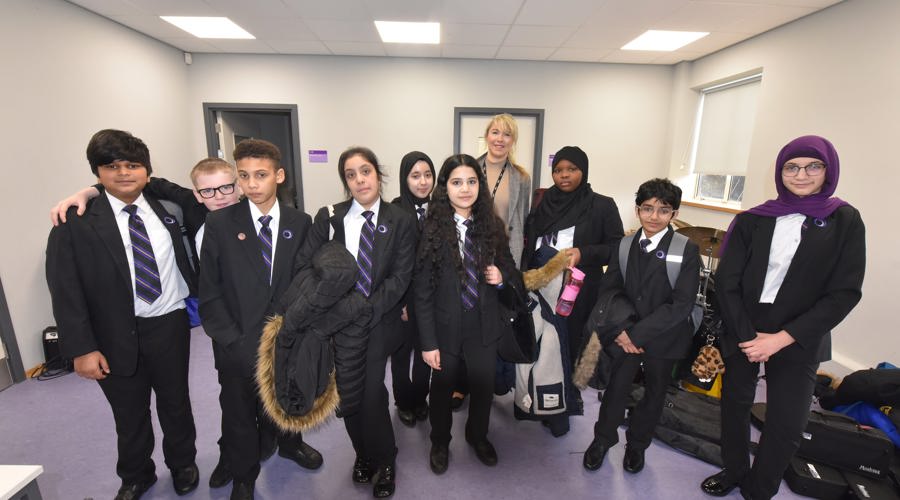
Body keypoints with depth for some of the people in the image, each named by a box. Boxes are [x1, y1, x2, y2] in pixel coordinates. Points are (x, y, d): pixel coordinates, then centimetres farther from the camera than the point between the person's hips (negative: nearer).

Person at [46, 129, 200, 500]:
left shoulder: (166, 208, 0)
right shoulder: (76, 221, -8)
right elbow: (65, 290, -8)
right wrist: (82, 347, -12)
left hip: (170, 326, 1)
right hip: (116, 336, -1)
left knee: (175, 403, 18)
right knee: (129, 415, 18)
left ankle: (182, 464, 43)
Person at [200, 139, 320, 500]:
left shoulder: (300, 223, -3)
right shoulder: (219, 224, -9)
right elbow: (210, 292, -7)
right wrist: (231, 340, -12)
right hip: (239, 344, -1)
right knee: (239, 413, 17)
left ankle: (289, 443, 53)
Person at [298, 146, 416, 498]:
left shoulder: (401, 221, -3)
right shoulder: (328, 218, 1)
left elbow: (400, 277, -8)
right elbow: (306, 268, -5)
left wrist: (366, 311, -16)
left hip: (379, 323, -2)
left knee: (371, 395, -4)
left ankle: (385, 462, 27)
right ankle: (364, 454, 42)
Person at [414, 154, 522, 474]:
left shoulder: (491, 226, -3)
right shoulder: (432, 229, -13)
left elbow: (509, 266, 11)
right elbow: (422, 291, -12)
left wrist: (502, 275, -13)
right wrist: (428, 342, -13)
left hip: (484, 326, 3)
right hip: (446, 327, -2)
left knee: (483, 386, 20)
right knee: (442, 389, 18)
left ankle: (478, 436, 51)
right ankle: (440, 442, 47)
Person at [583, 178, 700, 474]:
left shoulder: (687, 250, -11)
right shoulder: (624, 246, -1)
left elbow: (682, 304, -17)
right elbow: (607, 290, 0)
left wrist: (638, 333, -20)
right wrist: (619, 330, -14)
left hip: (663, 337, -1)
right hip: (625, 334, 1)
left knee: (654, 393, 16)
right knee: (616, 388, 7)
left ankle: (637, 444, 42)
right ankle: (603, 438, 34)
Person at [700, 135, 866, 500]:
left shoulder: (845, 222, -3)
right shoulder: (751, 220, -3)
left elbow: (844, 293, -8)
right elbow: (726, 282, -5)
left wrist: (783, 338, -15)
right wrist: (746, 334, -13)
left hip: (798, 342, 0)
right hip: (742, 332, 1)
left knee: (786, 426, 4)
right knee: (735, 402, 13)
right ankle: (734, 470, 37)